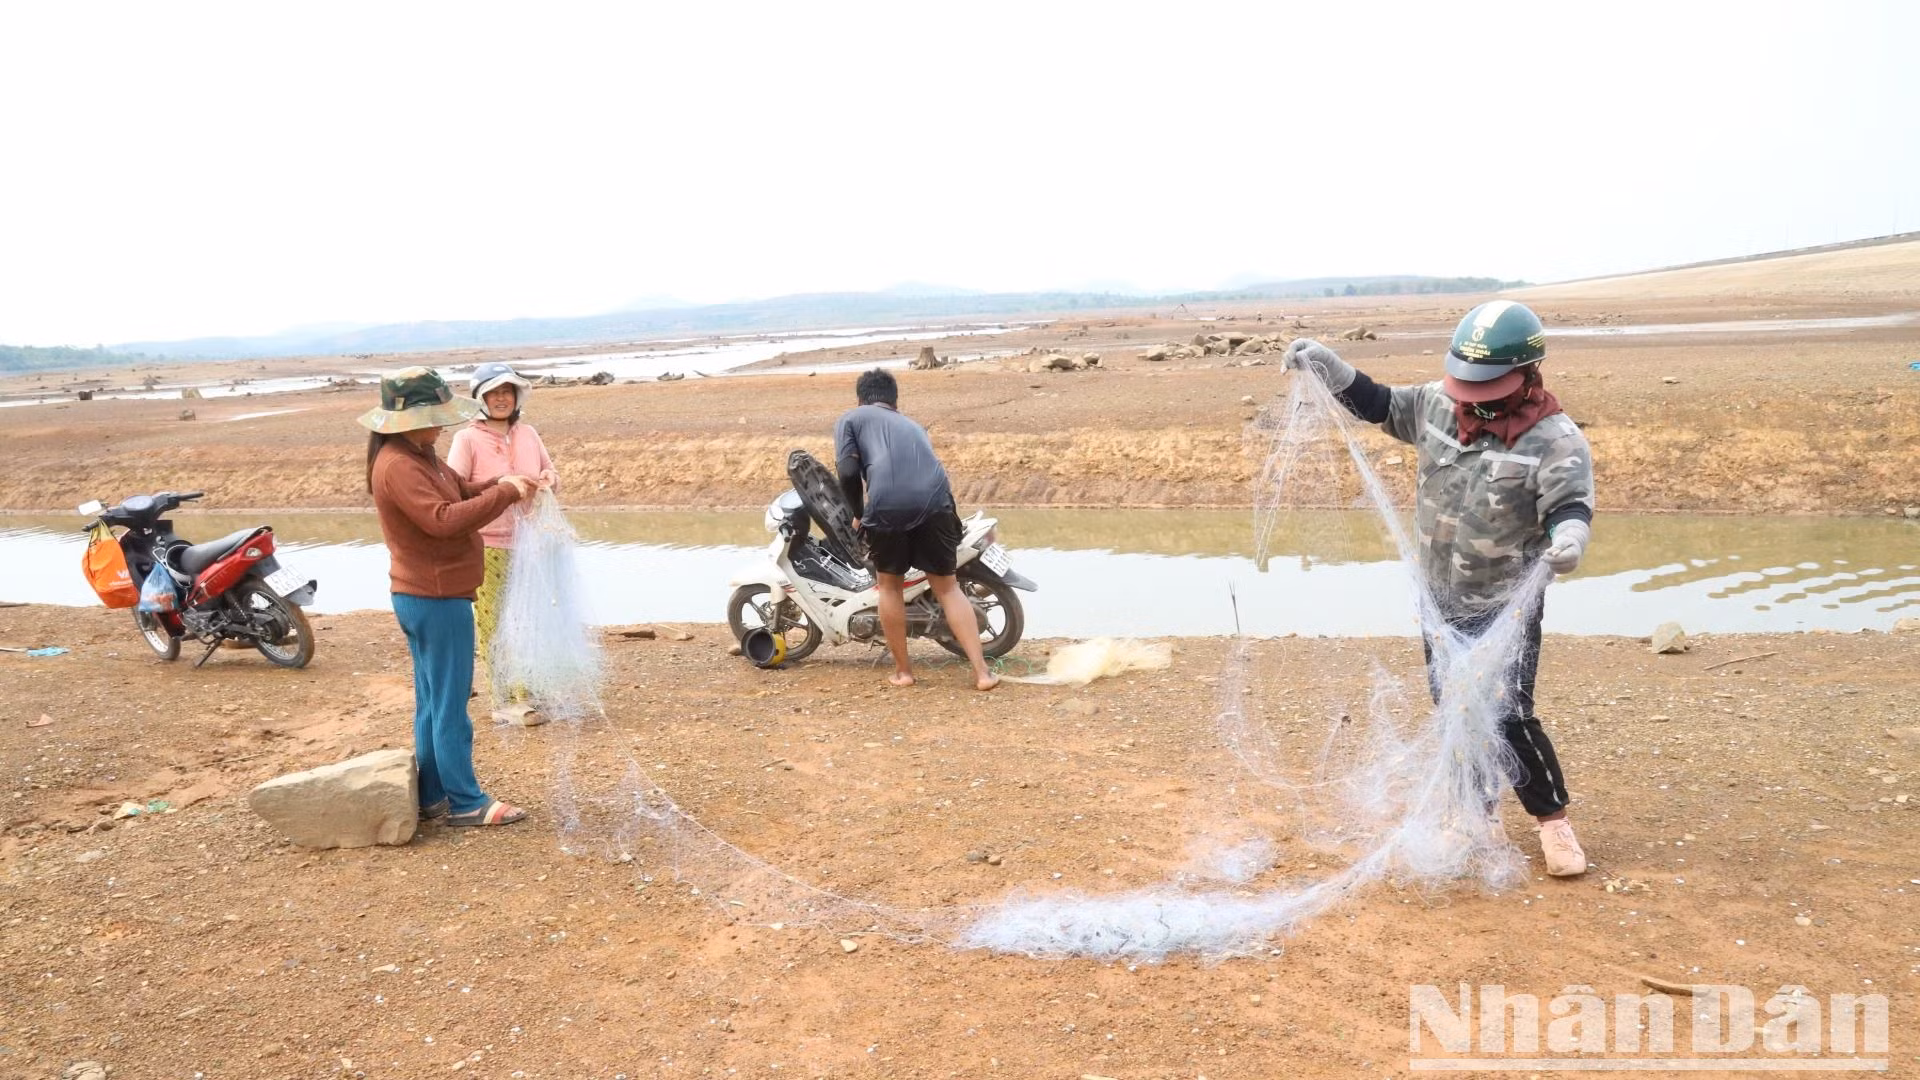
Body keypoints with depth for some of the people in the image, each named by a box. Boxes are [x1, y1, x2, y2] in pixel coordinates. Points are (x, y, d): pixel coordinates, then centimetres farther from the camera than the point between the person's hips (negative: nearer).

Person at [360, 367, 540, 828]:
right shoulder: (398, 466, -20)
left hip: (424, 597, 11)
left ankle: (432, 797, 24)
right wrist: (504, 494, -26)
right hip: (437, 600, -11)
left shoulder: (417, 456, 12)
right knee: (451, 706, -2)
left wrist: (502, 484, -3)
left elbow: (459, 491, 15)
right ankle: (466, 803, 6)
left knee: (432, 703, 16)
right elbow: (443, 519, -30)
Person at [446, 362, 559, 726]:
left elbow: (551, 473, 19)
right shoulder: (468, 438, -7)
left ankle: (525, 692, 25)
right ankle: (508, 701, 7)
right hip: (488, 546, -5)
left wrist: (547, 479, -5)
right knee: (494, 625, -1)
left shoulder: (528, 433, 9)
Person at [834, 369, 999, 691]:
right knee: (947, 587, 16)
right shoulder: (912, 425, 36)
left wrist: (858, 513, 21)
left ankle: (902, 671, 27)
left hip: (887, 505, -3)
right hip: (935, 500, 4)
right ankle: (982, 671, 10)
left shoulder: (850, 419, 21)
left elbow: (848, 472, 5)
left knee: (890, 585, 19)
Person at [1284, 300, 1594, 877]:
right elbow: (1380, 405, 11)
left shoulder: (1555, 440, -17)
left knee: (1508, 716, -10)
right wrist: (1327, 366, 2)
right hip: (1441, 600, 6)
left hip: (1505, 606, -6)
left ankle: (1554, 820, 12)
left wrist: (1569, 537, -48)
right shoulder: (1440, 405, -2)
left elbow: (1569, 504, -24)